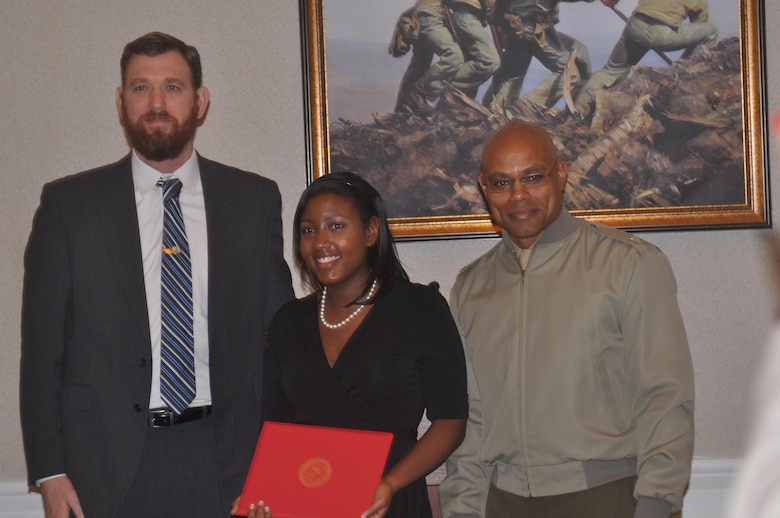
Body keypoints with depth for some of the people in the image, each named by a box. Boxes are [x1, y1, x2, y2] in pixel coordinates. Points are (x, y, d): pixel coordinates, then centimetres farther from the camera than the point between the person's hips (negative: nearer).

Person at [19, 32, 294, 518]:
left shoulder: (256, 199, 7)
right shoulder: (68, 204, 3)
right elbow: (42, 346, 2)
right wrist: (50, 472, -5)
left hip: (227, 460, 1)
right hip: (109, 462, -1)